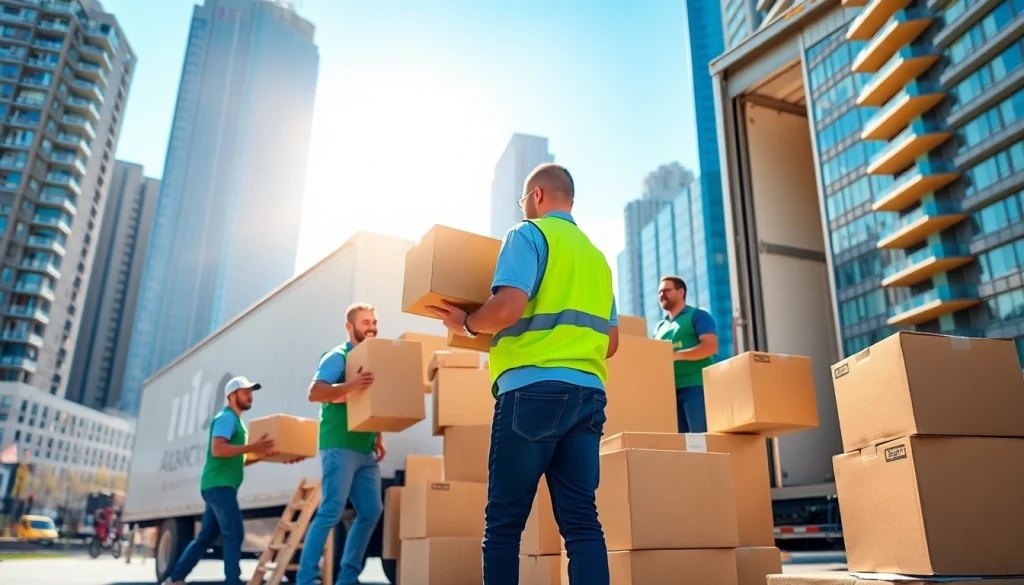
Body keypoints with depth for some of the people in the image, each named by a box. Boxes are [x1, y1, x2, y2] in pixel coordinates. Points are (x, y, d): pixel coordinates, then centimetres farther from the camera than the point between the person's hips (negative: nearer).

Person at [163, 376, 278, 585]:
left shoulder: (236, 421, 22)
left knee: (206, 537, 14)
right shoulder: (226, 418, -8)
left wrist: (260, 455, 12)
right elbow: (217, 449, -23)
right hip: (219, 485, -10)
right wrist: (251, 448, -28)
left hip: (220, 486, 10)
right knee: (234, 533, -13)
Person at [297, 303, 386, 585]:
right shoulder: (337, 357, -6)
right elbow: (314, 393, -19)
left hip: (366, 450, 8)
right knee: (331, 511, -10)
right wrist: (350, 385, -34)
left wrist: (378, 440, 12)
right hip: (340, 446, -8)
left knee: (371, 511, 6)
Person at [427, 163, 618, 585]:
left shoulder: (529, 234, 1)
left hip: (534, 388, -6)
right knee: (581, 519, 3)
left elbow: (509, 306, -15)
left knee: (504, 519, 1)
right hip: (589, 393, 7)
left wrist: (466, 324, 3)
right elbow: (611, 341, 20)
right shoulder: (597, 256, 22)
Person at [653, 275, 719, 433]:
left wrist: (676, 355, -19)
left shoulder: (697, 315, 4)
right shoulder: (659, 326, 23)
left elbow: (711, 346, -10)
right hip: (669, 389, 6)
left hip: (696, 386, -6)